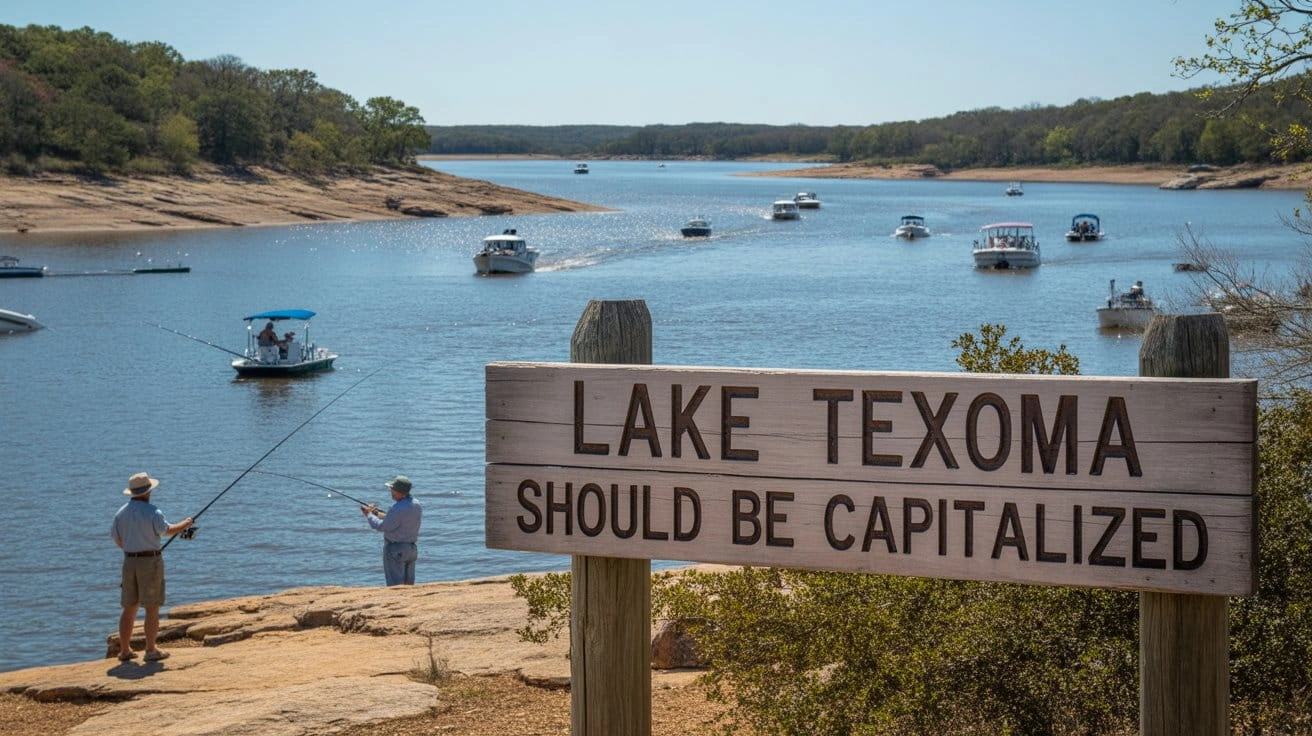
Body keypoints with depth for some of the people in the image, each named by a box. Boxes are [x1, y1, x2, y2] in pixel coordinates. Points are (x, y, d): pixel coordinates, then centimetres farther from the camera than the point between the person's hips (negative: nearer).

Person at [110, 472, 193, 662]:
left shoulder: (121, 513, 5)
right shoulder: (152, 511, -13)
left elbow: (117, 541, 9)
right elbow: (168, 530, -16)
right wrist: (185, 524, 2)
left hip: (129, 561, 6)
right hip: (150, 562, -6)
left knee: (129, 608, 12)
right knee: (152, 609, 0)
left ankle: (124, 650, 14)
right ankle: (151, 651, 1)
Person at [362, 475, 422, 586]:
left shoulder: (397, 509, -25)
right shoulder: (417, 505, 2)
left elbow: (383, 527, -17)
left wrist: (368, 514, -4)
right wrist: (381, 514, 12)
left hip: (396, 550, -8)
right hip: (412, 548, 8)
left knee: (395, 585, -2)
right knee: (408, 583, 14)